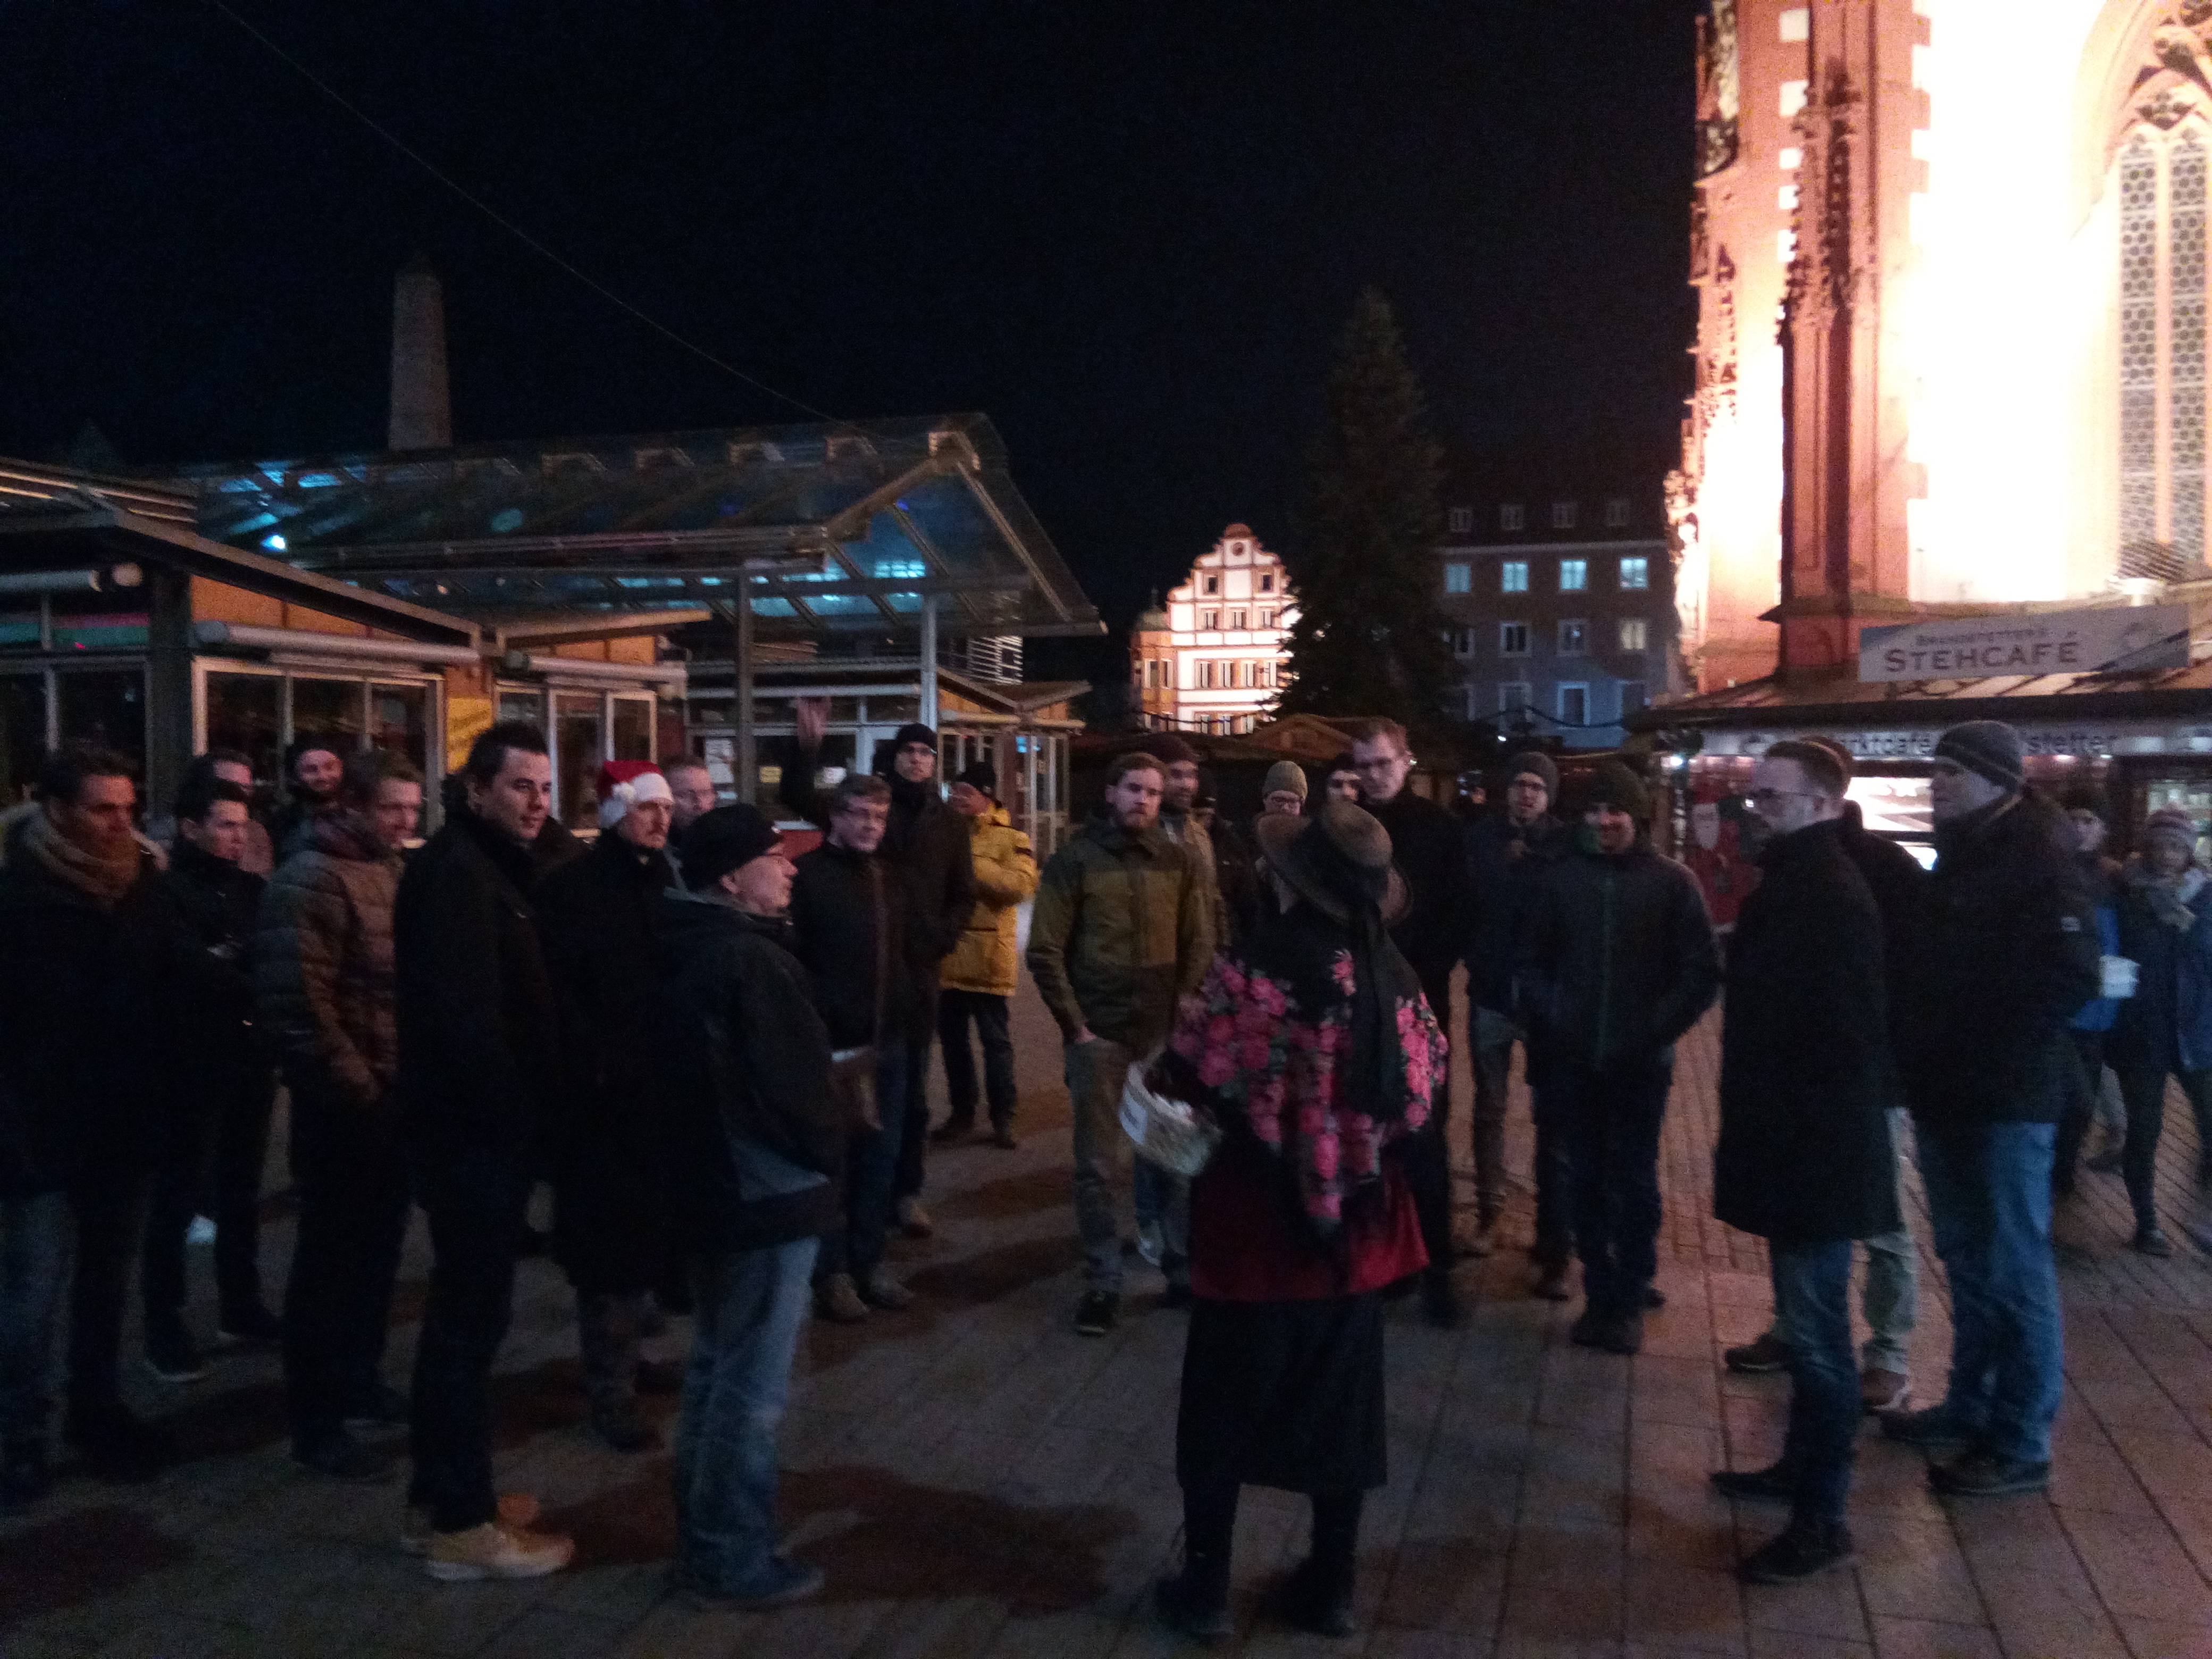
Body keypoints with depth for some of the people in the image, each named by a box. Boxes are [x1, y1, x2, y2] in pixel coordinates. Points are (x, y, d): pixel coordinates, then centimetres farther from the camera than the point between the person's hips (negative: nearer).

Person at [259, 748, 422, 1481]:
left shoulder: (391, 872, 12)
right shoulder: (311, 881, -16)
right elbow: (298, 1004, -24)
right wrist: (355, 1089, -18)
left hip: (395, 1095, 8)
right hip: (347, 1104, -8)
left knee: (376, 1249, 19)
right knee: (331, 1257, 2)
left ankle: (359, 1379, 35)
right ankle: (316, 1420, 13)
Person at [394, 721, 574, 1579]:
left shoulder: (489, 867, 15)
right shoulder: (454, 872, -17)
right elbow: (462, 1015, -26)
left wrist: (525, 1106, 11)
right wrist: (507, 1114, -19)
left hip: (483, 1126, 10)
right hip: (475, 1129, -10)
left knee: (463, 1310, 18)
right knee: (473, 1315, -2)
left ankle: (447, 1487, 31)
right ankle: (463, 1525, 8)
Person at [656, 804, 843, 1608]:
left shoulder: (684, 951, 7)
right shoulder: (751, 961, -23)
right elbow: (794, 1087, -21)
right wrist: (830, 1157, -2)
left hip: (708, 1186, 10)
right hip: (767, 1195, -10)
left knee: (717, 1365, 22)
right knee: (752, 1384, 3)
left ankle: (703, 1533, 35)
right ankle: (732, 1558, 15)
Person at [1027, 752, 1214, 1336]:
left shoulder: (1180, 863, 6)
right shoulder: (1074, 861, -1)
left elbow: (1198, 945, 8)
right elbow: (1045, 951, -2)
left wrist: (1185, 1013, -2)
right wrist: (1075, 1025, -7)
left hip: (1166, 1033, 2)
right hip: (1098, 1035, -2)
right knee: (1097, 1167, 4)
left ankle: (1184, 1269, 21)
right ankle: (1102, 1283, 14)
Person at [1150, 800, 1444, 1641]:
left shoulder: (1256, 965, -20)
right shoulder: (1392, 970, -3)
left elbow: (1189, 1083, -17)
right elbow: (1423, 1085, 6)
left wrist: (1187, 1032, 3)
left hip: (1259, 1216, -4)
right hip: (1354, 1218, 5)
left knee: (1224, 1400, 12)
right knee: (1342, 1399, 17)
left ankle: (1205, 1587, 24)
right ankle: (1330, 1587, 28)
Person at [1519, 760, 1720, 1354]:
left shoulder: (1673, 881, -4)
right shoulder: (1564, 877, 2)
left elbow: (1703, 972, -3)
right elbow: (1533, 959, 9)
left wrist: (1657, 1029, -10)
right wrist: (1552, 1020, -2)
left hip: (1640, 1063, -2)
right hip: (1574, 1060, 2)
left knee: (1635, 1183, 8)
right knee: (1586, 1180, 9)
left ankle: (1630, 1302, 19)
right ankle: (1599, 1295, 21)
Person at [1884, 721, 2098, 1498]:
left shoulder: (2036, 857, -13)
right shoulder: (1960, 856, 13)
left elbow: (2069, 975, -22)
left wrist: (1992, 1057, -18)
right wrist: (1923, 1052, 7)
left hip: (2004, 1103, -9)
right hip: (1948, 1097, 9)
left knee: (2013, 1271, 1)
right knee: (1968, 1259, 18)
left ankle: (2021, 1445, 11)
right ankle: (1970, 1405, 32)